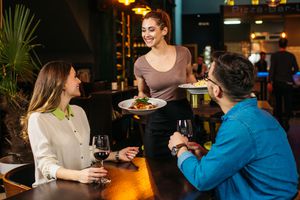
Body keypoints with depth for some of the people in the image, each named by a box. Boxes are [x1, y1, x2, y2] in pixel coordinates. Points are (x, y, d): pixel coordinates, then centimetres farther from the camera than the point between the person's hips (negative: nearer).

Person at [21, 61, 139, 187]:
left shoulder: (78, 111, 13)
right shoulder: (38, 119, -11)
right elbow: (47, 165, -19)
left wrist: (117, 155, 11)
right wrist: (78, 175, -35)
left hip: (85, 183, 7)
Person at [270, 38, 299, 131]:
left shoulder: (274, 55, -5)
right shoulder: (291, 55, -2)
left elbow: (272, 69, -10)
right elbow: (296, 69, -1)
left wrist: (270, 82, -9)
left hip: (277, 82, 0)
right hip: (288, 82, 0)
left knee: (278, 102, 13)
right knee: (288, 103, 4)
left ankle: (279, 121, 21)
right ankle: (285, 121, -7)